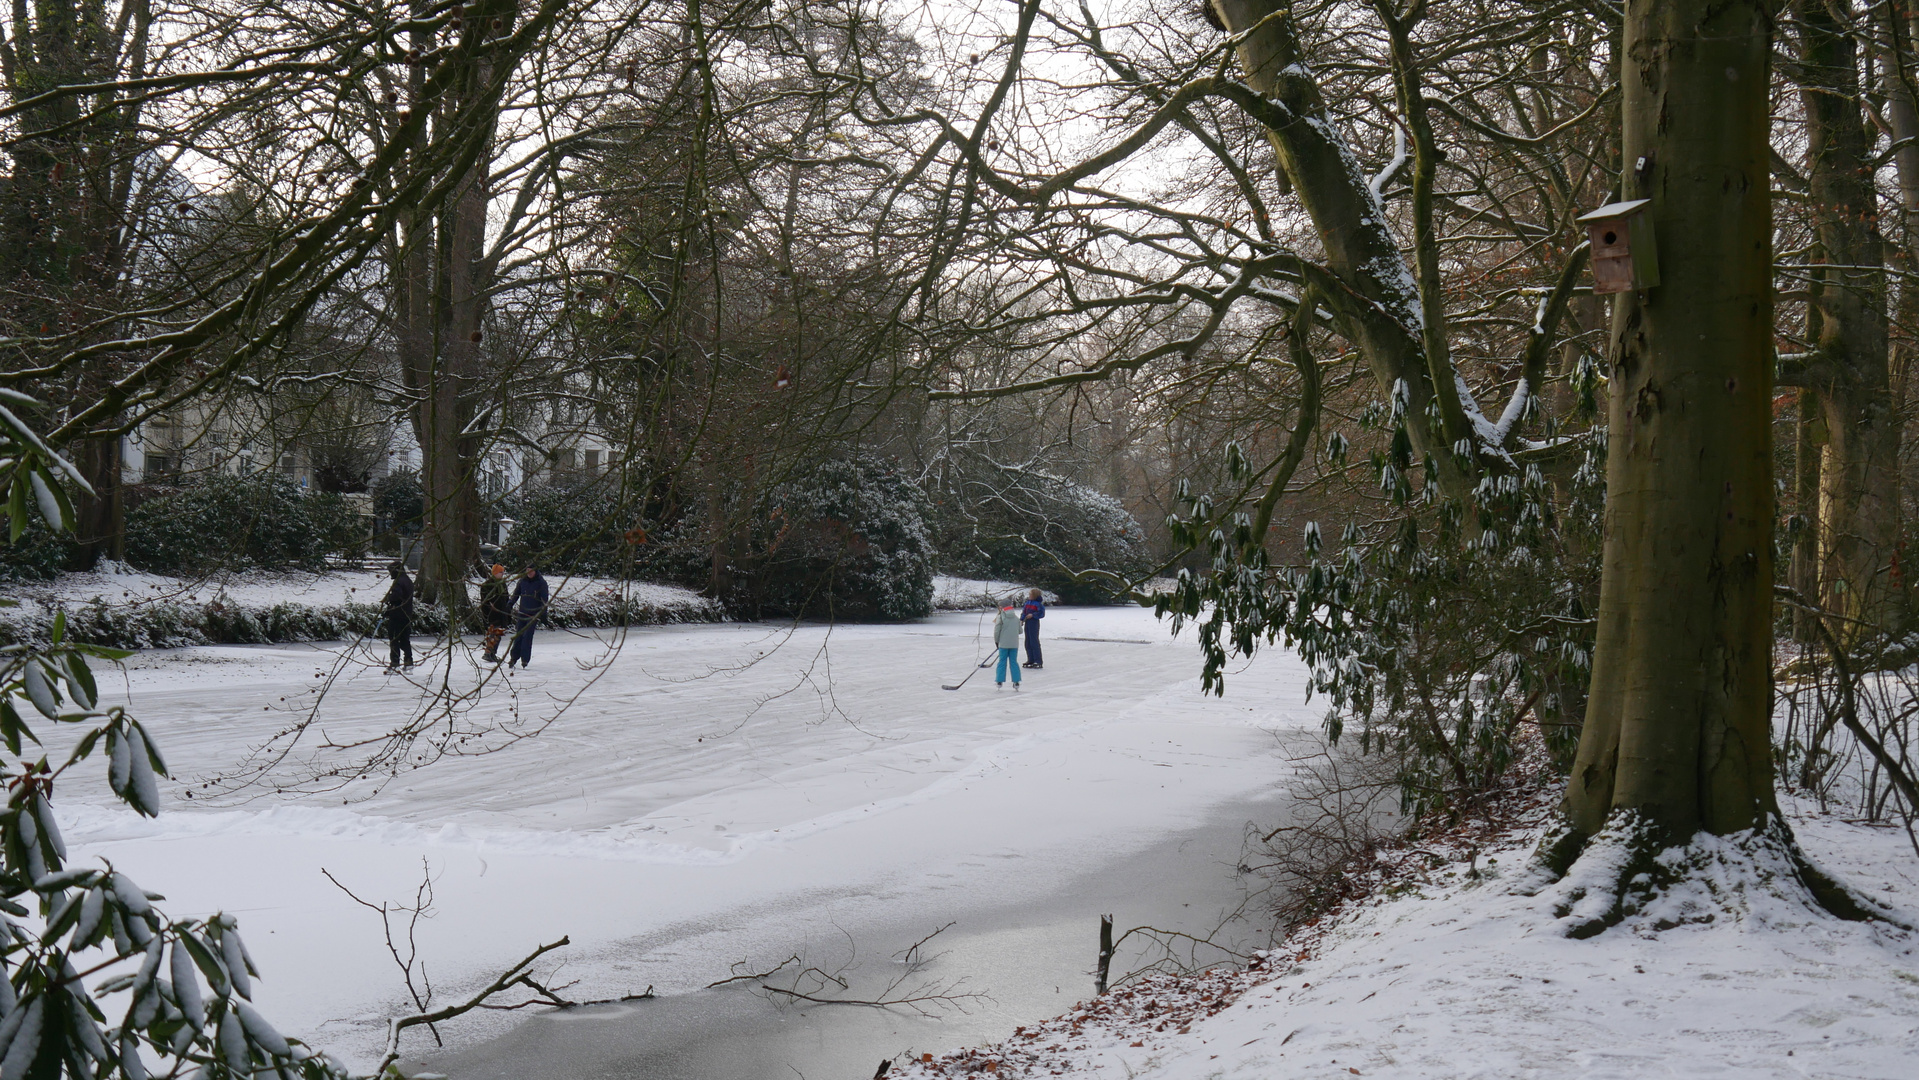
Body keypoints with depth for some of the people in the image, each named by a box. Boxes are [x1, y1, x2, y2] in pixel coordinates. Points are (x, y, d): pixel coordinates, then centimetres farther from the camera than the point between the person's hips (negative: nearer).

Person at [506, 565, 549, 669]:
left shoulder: (541, 583, -4)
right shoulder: (522, 581, 4)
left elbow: (544, 599, -4)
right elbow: (516, 594, 12)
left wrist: (543, 613, -10)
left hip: (534, 613, -3)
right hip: (522, 613, 3)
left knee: (527, 636, -9)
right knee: (518, 635, 2)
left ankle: (525, 660, -3)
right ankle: (513, 657, 10)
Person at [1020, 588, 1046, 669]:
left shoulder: (1038, 603, -11)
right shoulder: (1028, 602, 12)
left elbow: (1042, 614, -14)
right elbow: (1024, 611, 16)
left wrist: (1032, 615, -20)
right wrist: (1022, 619, 2)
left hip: (1034, 623, -8)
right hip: (1027, 622, 8)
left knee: (1034, 642, -10)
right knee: (1028, 642, 11)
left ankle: (1038, 662, -8)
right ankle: (1031, 660, 20)